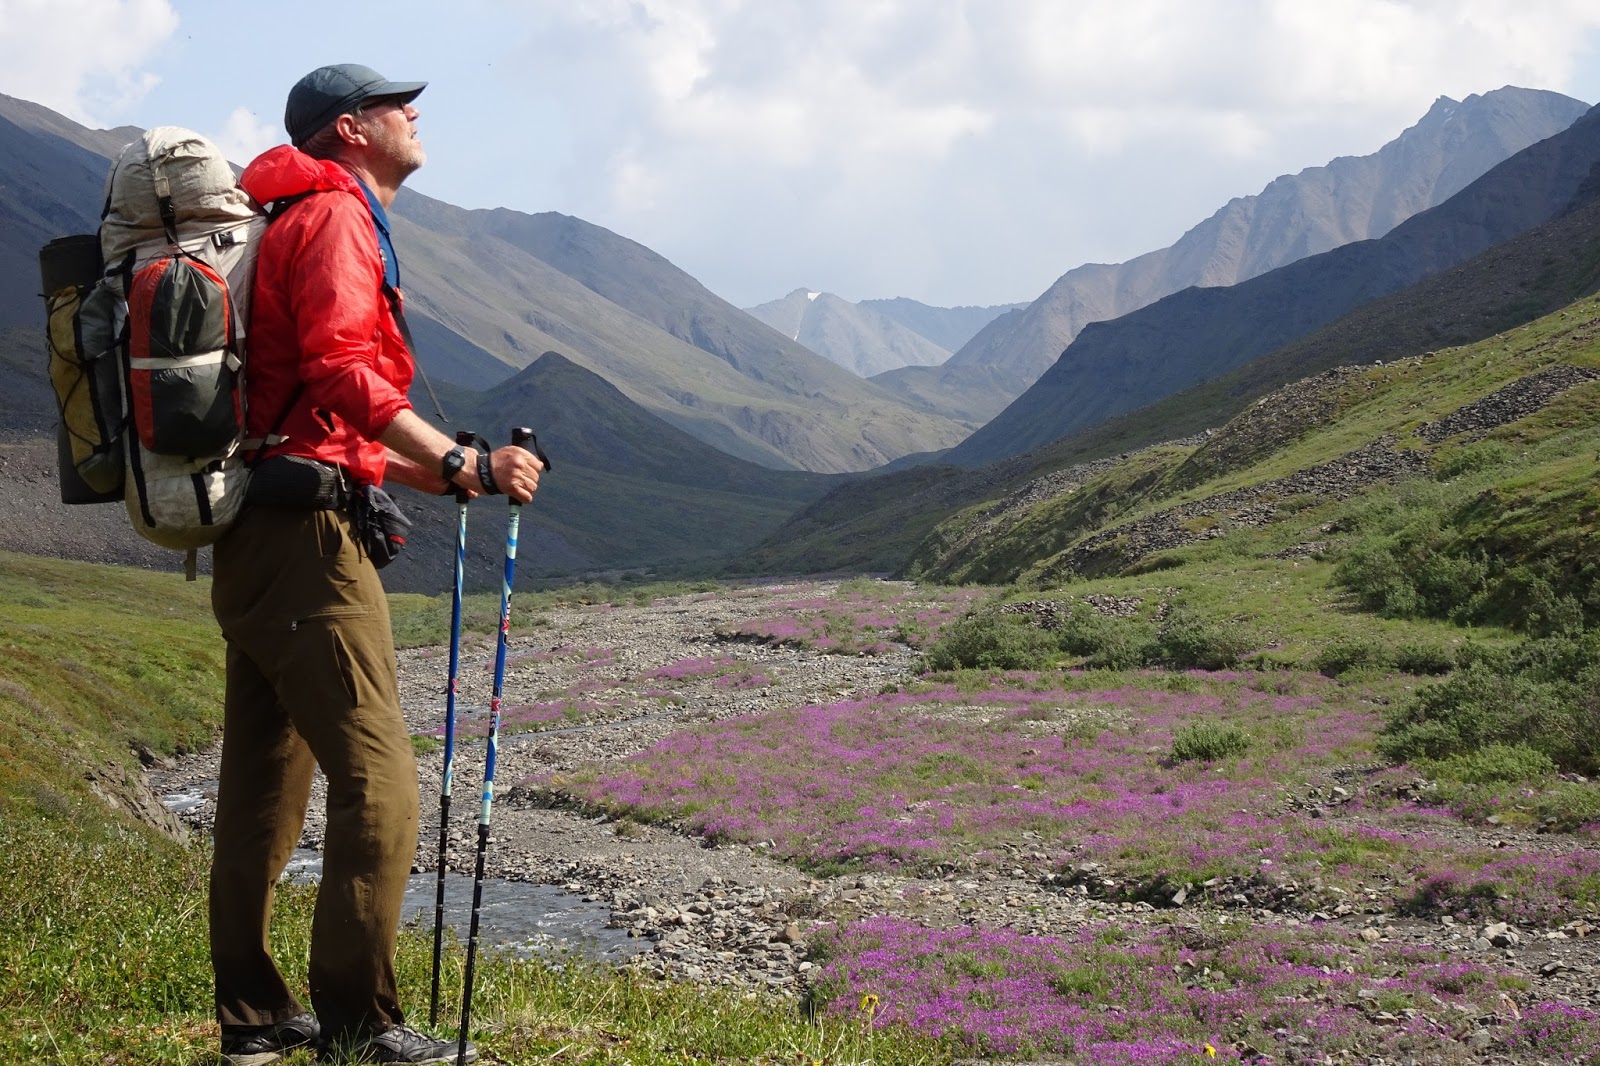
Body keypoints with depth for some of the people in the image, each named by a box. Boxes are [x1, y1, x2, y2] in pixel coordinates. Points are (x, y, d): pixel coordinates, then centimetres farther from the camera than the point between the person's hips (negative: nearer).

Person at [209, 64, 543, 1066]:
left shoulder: (296, 223, 25)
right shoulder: (335, 215, -6)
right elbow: (341, 372, -23)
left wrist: (427, 474, 29)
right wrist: (461, 464, -27)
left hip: (252, 542, 11)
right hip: (306, 539, -11)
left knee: (263, 792, 13)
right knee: (378, 783, -9)